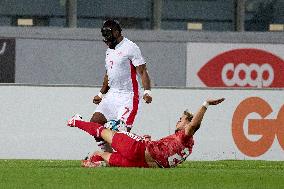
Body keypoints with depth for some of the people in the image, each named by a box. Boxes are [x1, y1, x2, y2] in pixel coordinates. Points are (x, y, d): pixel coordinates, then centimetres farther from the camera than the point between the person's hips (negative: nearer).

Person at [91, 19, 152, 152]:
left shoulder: (130, 48, -9)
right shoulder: (109, 51, 17)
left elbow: (142, 71, -15)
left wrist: (147, 91, -26)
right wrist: (101, 94, 28)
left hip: (128, 96, -9)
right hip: (112, 95, 9)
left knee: (122, 130, -19)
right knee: (95, 122, -2)